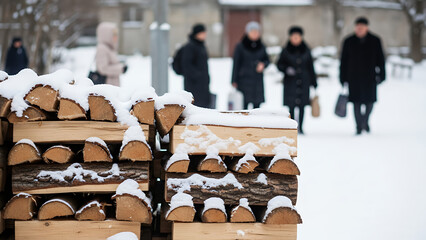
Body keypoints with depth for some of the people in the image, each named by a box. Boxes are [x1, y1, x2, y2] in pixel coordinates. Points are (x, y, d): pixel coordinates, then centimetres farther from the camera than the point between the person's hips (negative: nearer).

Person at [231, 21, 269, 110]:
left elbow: (267, 60, 18)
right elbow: (236, 64, -1)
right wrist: (234, 81, -5)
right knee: (243, 105, -8)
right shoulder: (240, 47, -1)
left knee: (257, 105, 1)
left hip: (258, 80, 4)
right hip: (244, 80, -4)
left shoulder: (261, 47, 9)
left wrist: (263, 64, -6)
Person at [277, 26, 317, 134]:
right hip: (290, 81, -2)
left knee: (302, 105, 2)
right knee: (290, 105, -6)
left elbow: (311, 67, 12)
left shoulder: (306, 50, 7)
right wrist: (286, 69, -15)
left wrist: (314, 82, 11)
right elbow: (279, 64, 6)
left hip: (303, 81, 2)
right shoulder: (286, 51, 1)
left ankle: (300, 127, 11)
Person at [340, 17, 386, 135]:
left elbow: (380, 59, 6)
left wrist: (381, 75, -1)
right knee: (357, 103, -3)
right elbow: (344, 61, 5)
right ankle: (359, 127, 4)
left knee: (370, 101, 3)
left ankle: (365, 121, 30)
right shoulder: (349, 42, 3)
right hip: (354, 78, 0)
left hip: (369, 77, 0)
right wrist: (343, 79, 2)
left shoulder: (375, 41, 3)